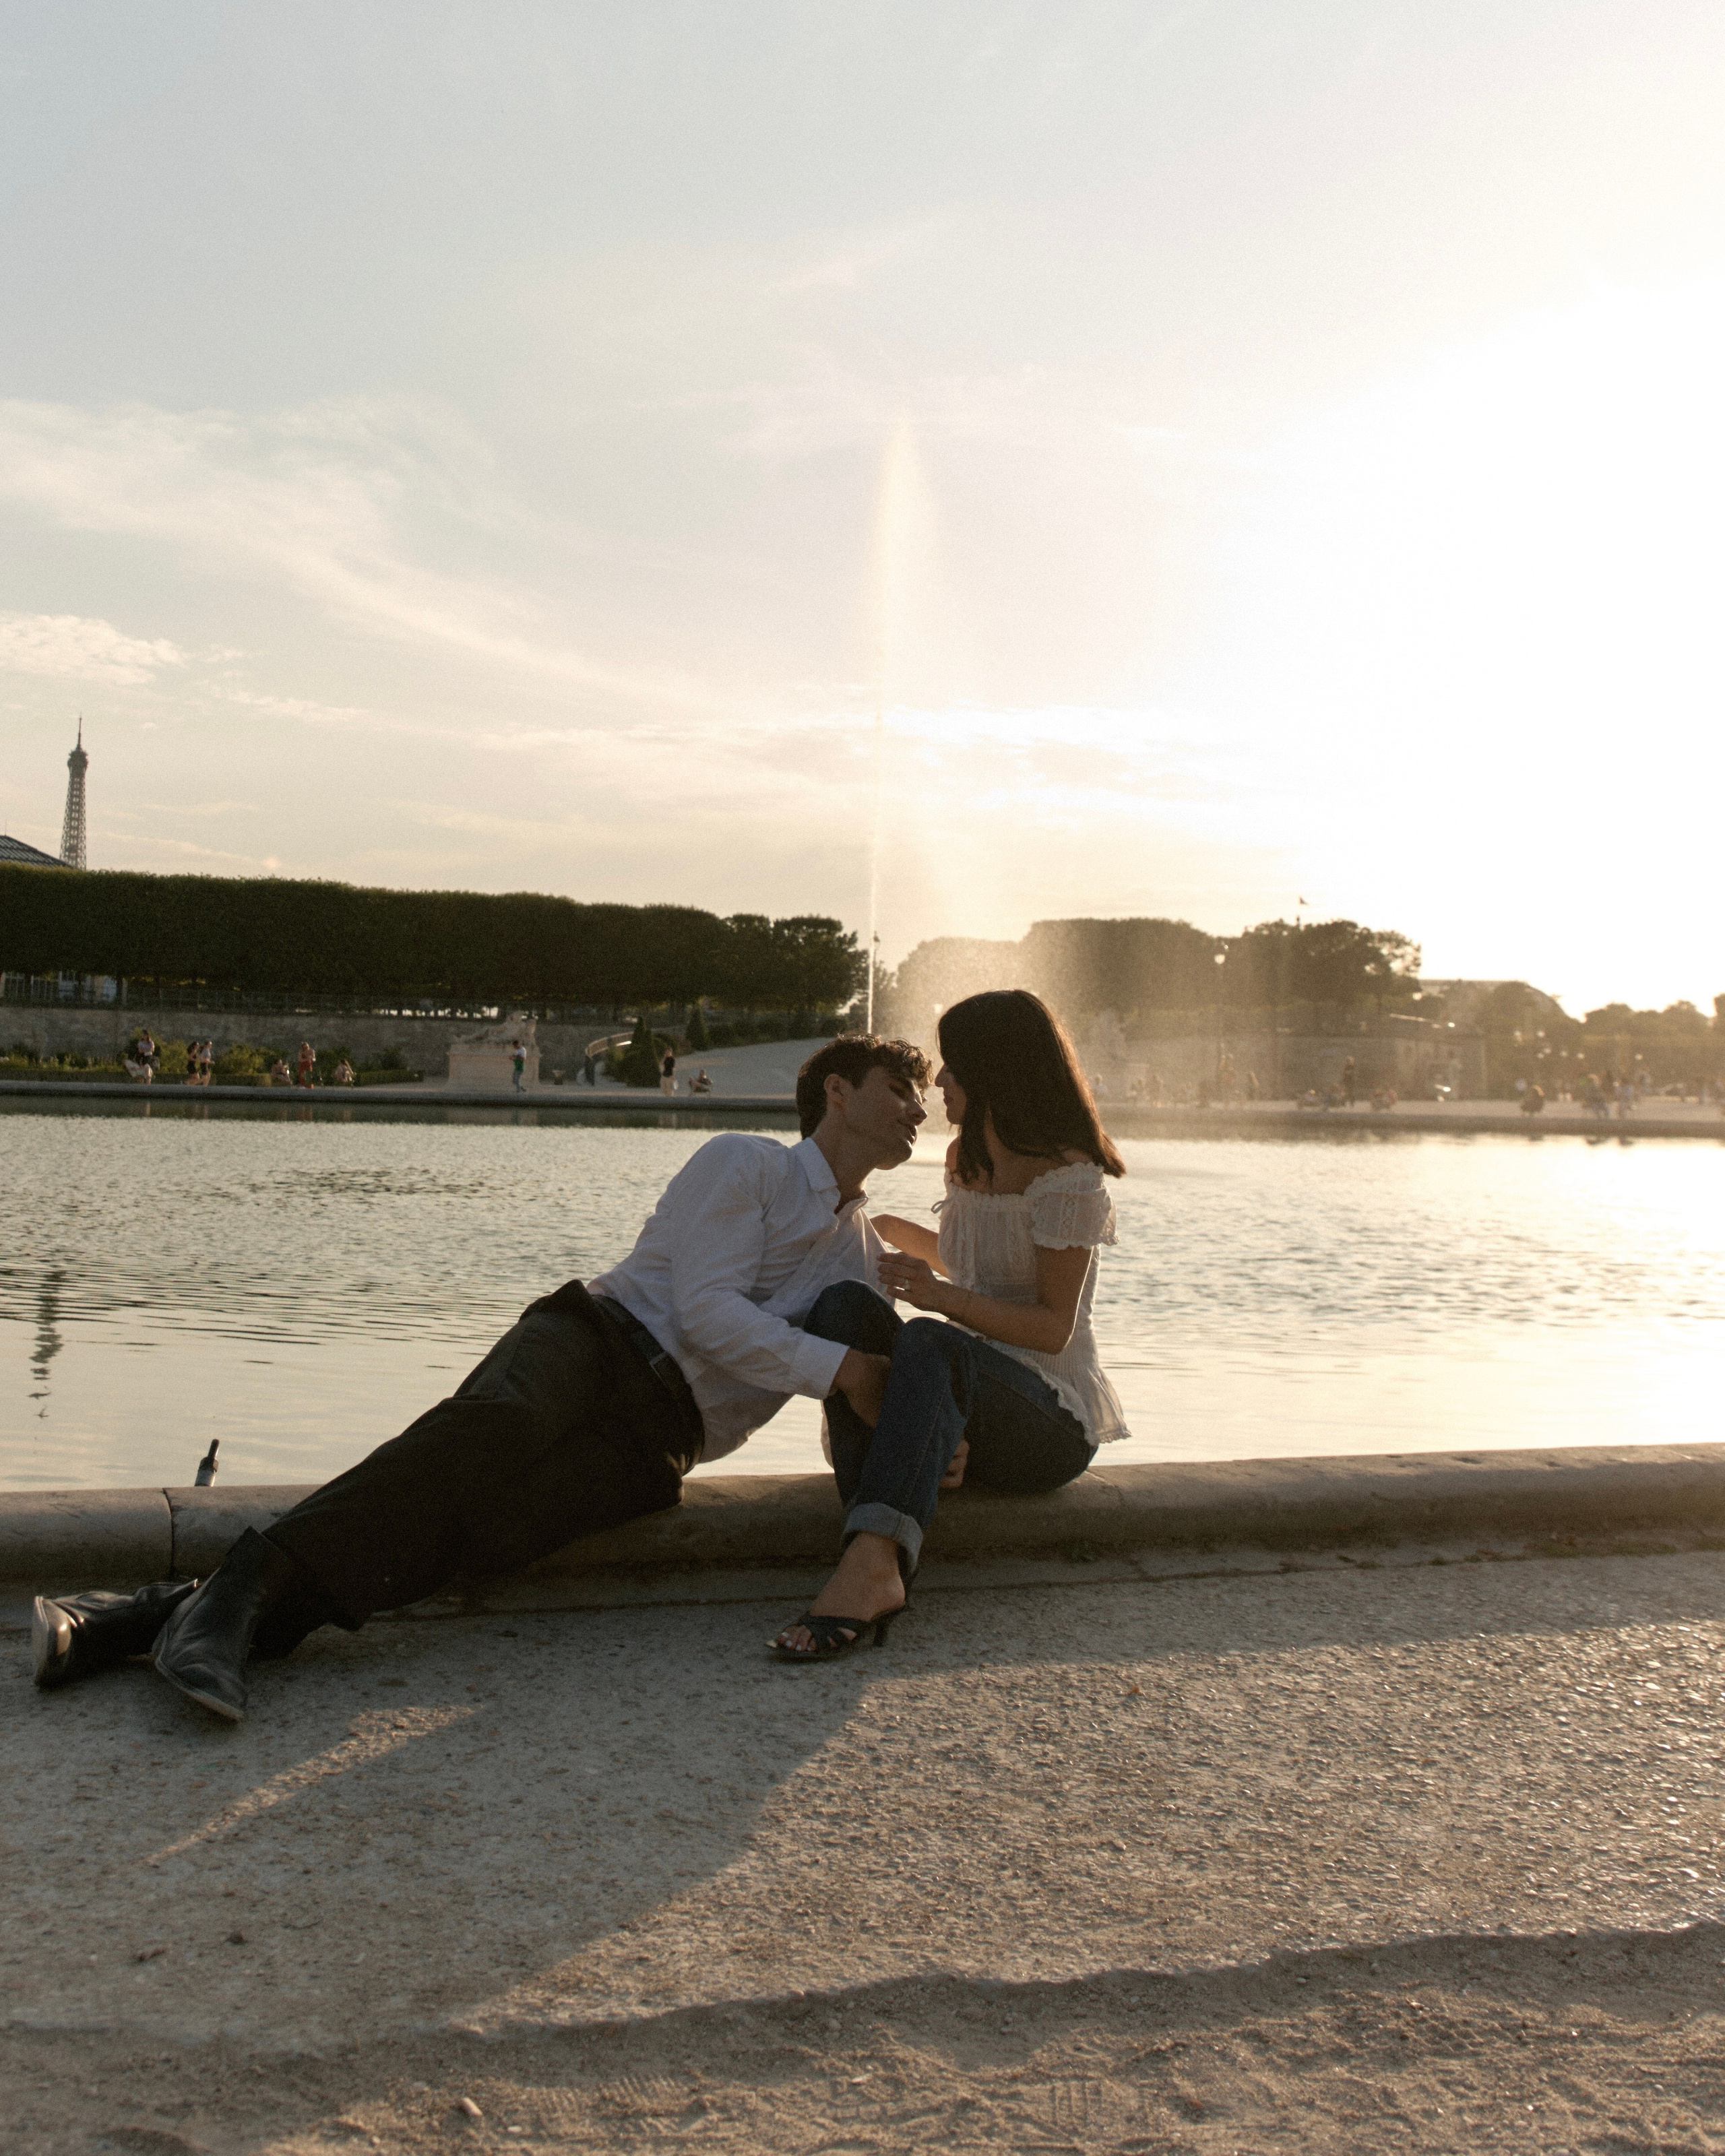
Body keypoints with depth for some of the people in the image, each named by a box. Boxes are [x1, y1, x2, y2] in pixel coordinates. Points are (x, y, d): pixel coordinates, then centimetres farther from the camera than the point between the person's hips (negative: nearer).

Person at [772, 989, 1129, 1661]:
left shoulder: (1068, 1178, -10)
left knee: (930, 1342, -38)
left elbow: (1053, 1328, -14)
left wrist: (944, 1296, -26)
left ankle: (869, 1562, -59)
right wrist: (890, 1227, 31)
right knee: (843, 1303, -21)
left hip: (1052, 1415, -7)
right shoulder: (967, 1158, 15)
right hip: (966, 1405, 7)